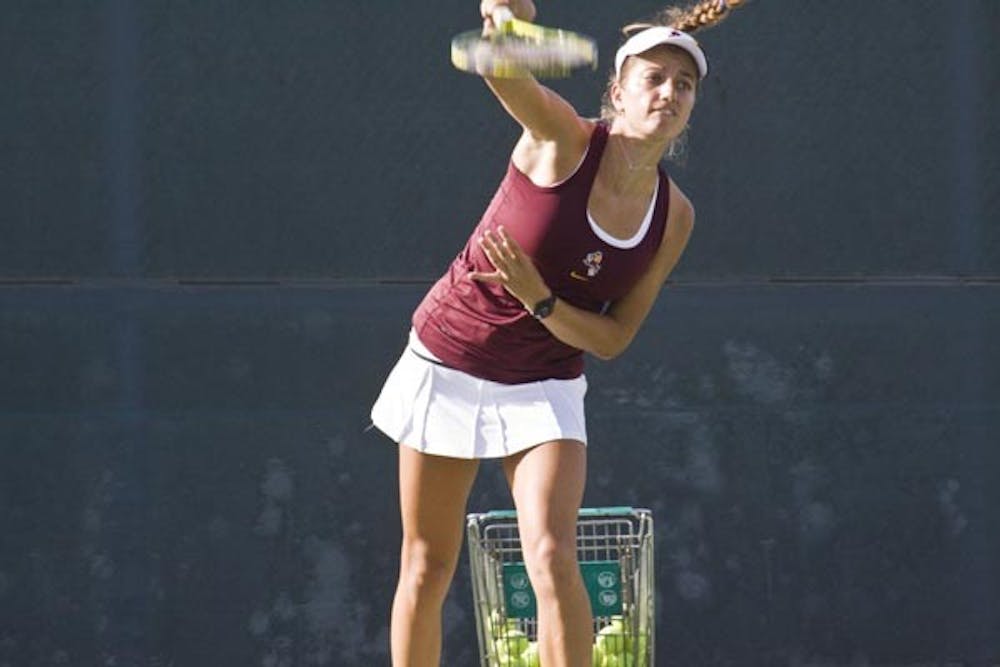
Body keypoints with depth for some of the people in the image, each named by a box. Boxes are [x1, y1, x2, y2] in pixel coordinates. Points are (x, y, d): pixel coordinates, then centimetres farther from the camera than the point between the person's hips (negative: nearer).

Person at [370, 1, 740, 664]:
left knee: (552, 559, -18)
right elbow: (505, 71, -38)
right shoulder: (564, 141, -17)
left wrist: (539, 299, -23)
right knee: (426, 568, 6)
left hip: (544, 387, 2)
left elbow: (612, 338, -3)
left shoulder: (674, 216, -8)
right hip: (447, 364, -2)